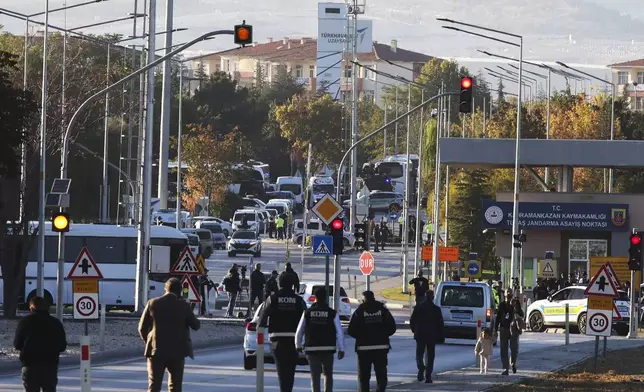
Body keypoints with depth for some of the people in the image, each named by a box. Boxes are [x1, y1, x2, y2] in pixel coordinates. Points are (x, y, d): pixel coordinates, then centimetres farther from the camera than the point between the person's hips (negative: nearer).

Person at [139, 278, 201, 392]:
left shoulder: (152, 303, -2)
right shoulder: (183, 306, -6)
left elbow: (142, 327, 1)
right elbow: (196, 325, 3)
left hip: (156, 351, 1)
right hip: (177, 352, -1)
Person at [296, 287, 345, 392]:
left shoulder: (307, 313, 0)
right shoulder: (332, 313, -3)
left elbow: (299, 331, 4)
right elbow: (339, 333, -6)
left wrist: (298, 346, 20)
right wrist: (341, 349, 1)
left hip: (312, 349, 0)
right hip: (328, 349, 0)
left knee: (315, 376, 1)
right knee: (328, 375, 17)